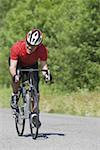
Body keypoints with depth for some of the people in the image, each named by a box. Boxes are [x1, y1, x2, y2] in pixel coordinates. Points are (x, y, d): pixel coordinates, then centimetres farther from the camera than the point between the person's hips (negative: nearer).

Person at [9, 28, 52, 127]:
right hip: (18, 63, -2)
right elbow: (12, 66, -39)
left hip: (32, 65, 2)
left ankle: (35, 113, 0)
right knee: (16, 78, -34)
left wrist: (46, 73, -44)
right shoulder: (17, 47, -38)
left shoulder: (42, 50, -32)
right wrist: (14, 75, -58)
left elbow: (43, 64, -23)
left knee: (35, 87, -13)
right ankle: (15, 96, -7)